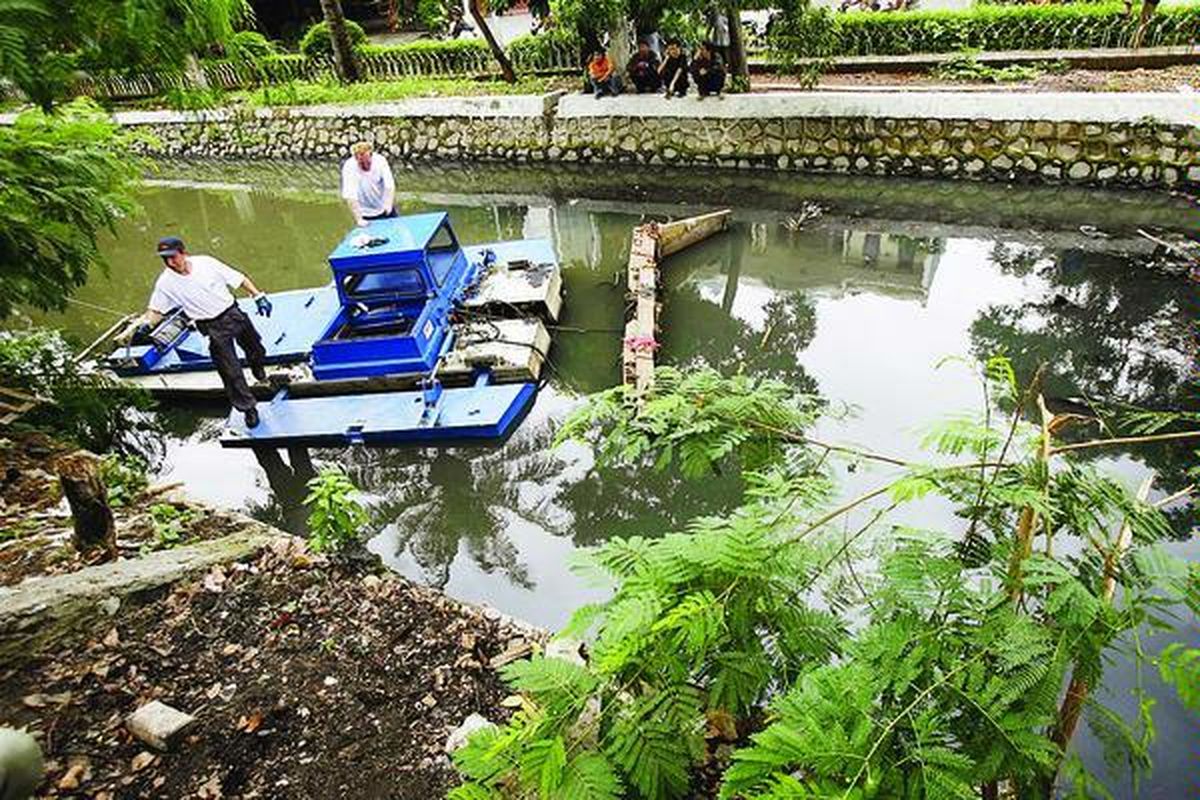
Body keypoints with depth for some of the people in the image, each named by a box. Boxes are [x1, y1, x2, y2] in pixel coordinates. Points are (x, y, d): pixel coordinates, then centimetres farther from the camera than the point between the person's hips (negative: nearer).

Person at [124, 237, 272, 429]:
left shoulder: (206, 262, -12)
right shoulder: (165, 282, -12)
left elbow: (239, 278, -6)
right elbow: (156, 311, -4)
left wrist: (258, 296, -10)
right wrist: (146, 324, -22)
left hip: (234, 314, 2)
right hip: (213, 328, -2)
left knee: (255, 349, 23)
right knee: (230, 372, -2)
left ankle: (261, 375, 56)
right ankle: (248, 408, 13)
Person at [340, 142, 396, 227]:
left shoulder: (380, 160, -18)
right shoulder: (349, 167, -24)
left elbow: (389, 185, -21)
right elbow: (350, 197, -28)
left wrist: (389, 204, -37)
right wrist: (358, 219, -34)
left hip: (385, 210, 2)